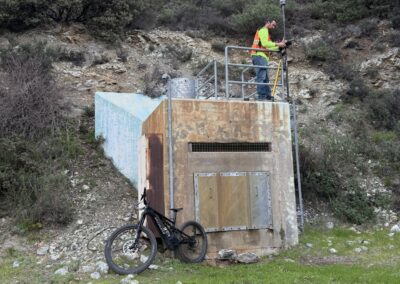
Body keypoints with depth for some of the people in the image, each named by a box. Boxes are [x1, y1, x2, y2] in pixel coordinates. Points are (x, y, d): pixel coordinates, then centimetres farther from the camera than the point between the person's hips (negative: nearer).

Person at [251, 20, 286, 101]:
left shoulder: (265, 31, 31)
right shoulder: (263, 30, 0)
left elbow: (268, 47, 23)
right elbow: (265, 43, -16)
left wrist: (279, 46, 14)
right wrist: (277, 44, -10)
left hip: (262, 56, 10)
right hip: (259, 55, -10)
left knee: (265, 79, 7)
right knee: (261, 77, -15)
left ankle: (268, 96, 7)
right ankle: (261, 96, -19)